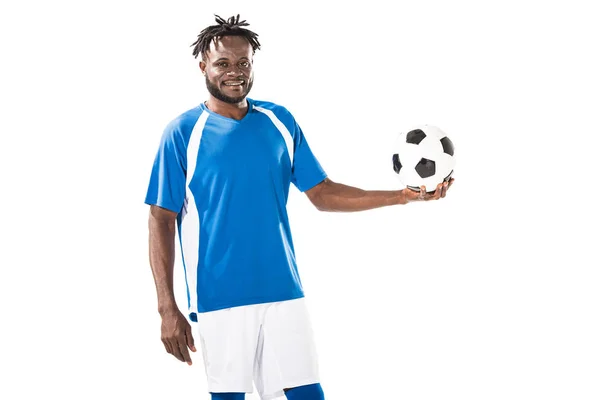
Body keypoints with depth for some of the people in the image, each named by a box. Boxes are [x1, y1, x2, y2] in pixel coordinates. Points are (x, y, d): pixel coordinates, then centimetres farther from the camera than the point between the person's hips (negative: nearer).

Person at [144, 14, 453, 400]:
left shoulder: (279, 121, 7)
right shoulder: (183, 132, -4)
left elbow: (323, 193, 10)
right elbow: (162, 219, -4)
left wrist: (403, 196, 0)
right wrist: (167, 308, -10)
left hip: (283, 292, 3)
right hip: (218, 298, -3)